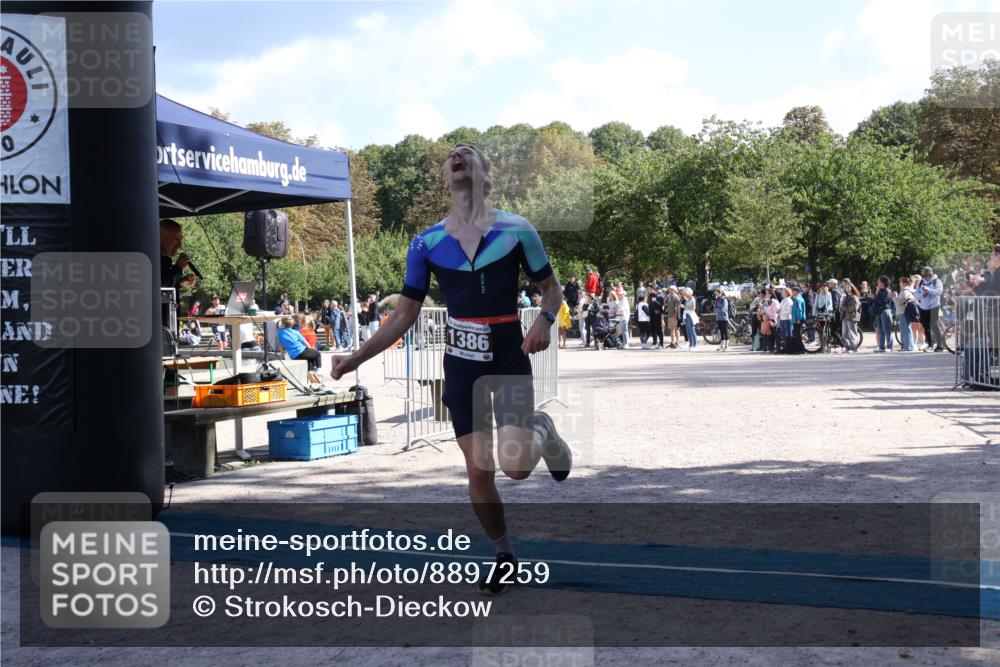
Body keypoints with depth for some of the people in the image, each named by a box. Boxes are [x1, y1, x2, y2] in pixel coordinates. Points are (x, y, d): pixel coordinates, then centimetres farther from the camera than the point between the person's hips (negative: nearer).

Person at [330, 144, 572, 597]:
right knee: (479, 471, 3)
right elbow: (406, 313, 6)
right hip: (461, 362, 2)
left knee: (515, 465, -17)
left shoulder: (517, 230, -5)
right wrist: (357, 357, -2)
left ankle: (541, 430, 20)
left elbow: (551, 287, 5)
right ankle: (504, 555, 26)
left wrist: (545, 320, -17)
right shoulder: (426, 243, 1)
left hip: (510, 357, -2)